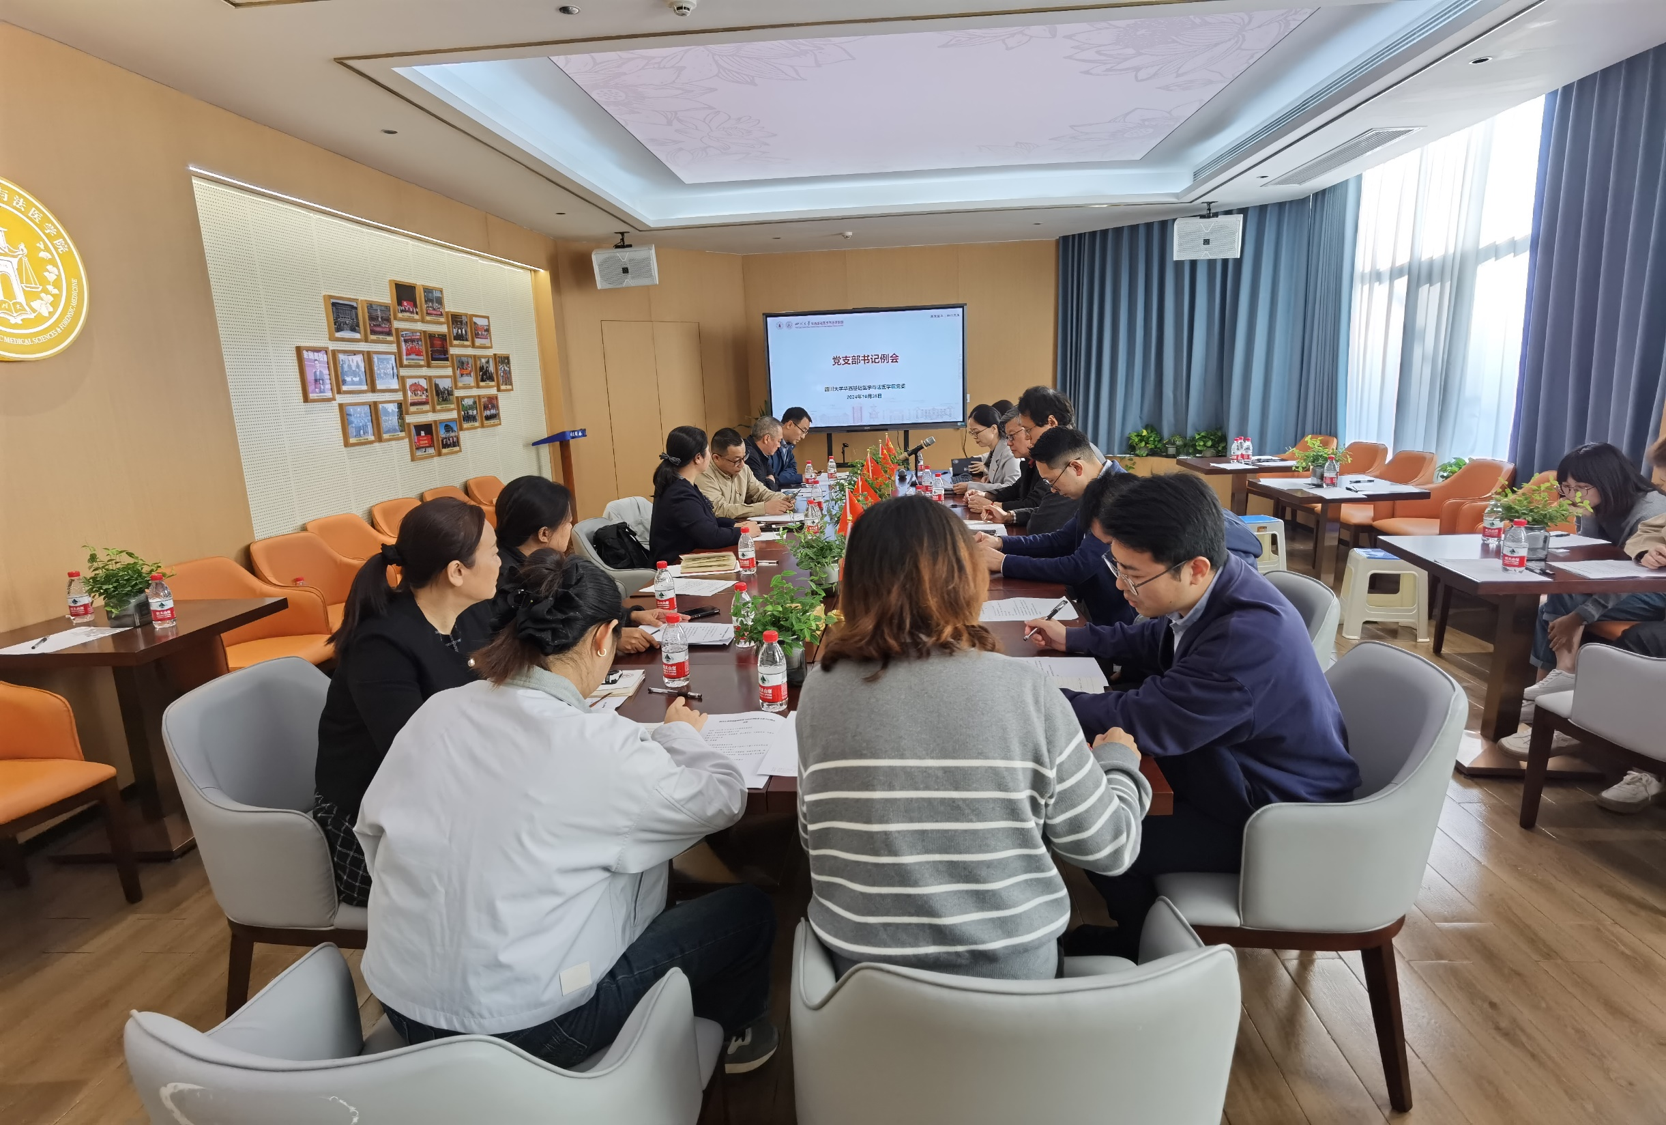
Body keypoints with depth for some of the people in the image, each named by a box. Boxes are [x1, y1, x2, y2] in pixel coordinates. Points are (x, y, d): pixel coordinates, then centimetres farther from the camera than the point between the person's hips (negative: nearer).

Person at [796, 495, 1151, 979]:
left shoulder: (822, 687, -13)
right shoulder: (1024, 689, -16)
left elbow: (813, 840, -1)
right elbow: (1106, 846, -6)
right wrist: (1120, 762, 13)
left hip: (864, 968, 1)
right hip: (1012, 967, 0)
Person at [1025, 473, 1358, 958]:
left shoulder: (1250, 635, -36)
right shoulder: (1210, 586, -9)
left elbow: (1140, 720, -31)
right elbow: (1152, 639, 14)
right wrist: (1071, 638, 8)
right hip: (1237, 768, 9)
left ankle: (1146, 954, 19)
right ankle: (1136, 926, 28)